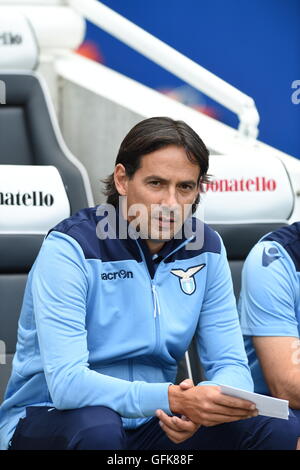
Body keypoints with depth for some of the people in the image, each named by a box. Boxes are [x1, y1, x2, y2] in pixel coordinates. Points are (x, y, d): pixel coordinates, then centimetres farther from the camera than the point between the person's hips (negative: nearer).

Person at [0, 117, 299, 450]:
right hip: (51, 419, -4)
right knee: (98, 429, -39)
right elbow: (66, 383, -26)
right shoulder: (70, 248, -17)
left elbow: (231, 366, 1)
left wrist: (198, 408, -24)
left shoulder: (205, 248, 0)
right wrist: (174, 399, -38)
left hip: (151, 423, 4)